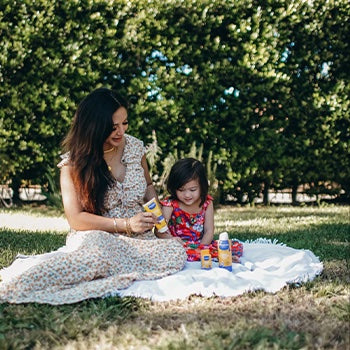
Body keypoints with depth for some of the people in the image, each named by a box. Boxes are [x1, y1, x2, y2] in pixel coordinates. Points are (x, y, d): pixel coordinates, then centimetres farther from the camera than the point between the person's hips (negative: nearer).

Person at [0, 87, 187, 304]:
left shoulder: (135, 146, 6)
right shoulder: (74, 162, -5)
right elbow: (76, 219, -8)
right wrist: (126, 225, -17)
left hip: (138, 241, 5)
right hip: (96, 236, -5)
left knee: (177, 252, -31)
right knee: (100, 252, -43)